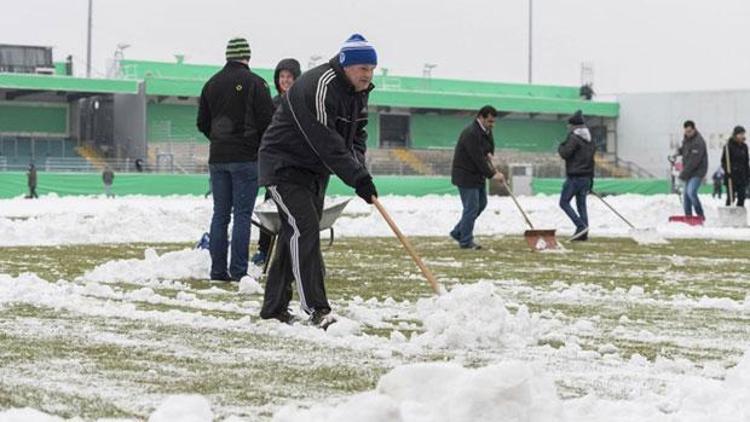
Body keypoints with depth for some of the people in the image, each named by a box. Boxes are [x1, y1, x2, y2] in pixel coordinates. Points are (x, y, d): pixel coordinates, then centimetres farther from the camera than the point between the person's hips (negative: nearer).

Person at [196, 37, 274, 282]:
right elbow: (268, 121, -9)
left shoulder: (211, 84, 8)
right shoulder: (254, 83, -8)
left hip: (217, 158, 5)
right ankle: (238, 271, -7)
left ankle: (218, 270, 8)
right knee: (242, 214, -4)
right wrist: (262, 148, 8)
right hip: (246, 158, -5)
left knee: (220, 214, 9)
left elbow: (202, 123, 13)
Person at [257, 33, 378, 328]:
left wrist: (359, 167, -12)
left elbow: (357, 133, 8)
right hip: (284, 168, -9)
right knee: (304, 229, -18)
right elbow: (326, 142, -32)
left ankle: (274, 308, 17)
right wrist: (357, 177, -32)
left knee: (295, 235, 10)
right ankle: (316, 309, -20)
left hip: (315, 171, 9)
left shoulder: (359, 92, 4)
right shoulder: (317, 87, -27)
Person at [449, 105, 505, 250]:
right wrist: (492, 174, -26)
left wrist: (489, 154, -1)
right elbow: (478, 158, -27)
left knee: (481, 204, 16)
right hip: (465, 176, -10)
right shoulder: (471, 134, -24)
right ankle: (465, 241, 2)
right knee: (471, 208, -8)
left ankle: (458, 232, 25)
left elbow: (490, 145, 24)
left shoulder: (486, 130, 7)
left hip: (478, 175, 10)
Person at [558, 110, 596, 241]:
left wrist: (560, 147, 4)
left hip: (574, 176, -8)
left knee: (564, 202, -1)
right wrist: (591, 179, 21)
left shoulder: (574, 138, -13)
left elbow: (565, 153, -20)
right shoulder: (590, 140, 14)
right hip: (586, 177, 8)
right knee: (581, 204, 11)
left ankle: (581, 225, -14)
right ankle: (584, 234, 6)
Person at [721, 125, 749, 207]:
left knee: (742, 197, 4)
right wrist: (727, 171, -17)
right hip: (732, 175, -6)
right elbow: (723, 161, -7)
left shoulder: (744, 146, 11)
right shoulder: (729, 146, -7)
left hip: (742, 175, 6)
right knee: (731, 196, -8)